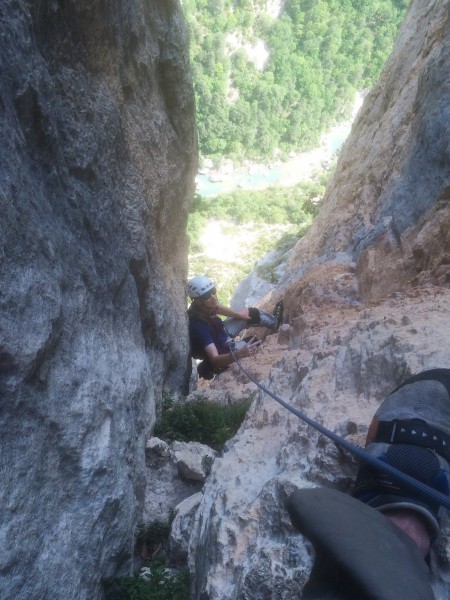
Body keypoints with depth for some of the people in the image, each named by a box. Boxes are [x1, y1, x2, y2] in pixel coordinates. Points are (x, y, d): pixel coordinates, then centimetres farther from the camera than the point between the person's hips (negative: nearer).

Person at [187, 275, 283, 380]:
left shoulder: (203, 307, -19)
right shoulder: (199, 326, -42)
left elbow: (217, 308, 8)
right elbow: (215, 360, -46)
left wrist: (238, 314, -2)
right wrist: (240, 353, -61)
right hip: (222, 350, -7)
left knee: (252, 314, 7)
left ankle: (274, 322, 35)